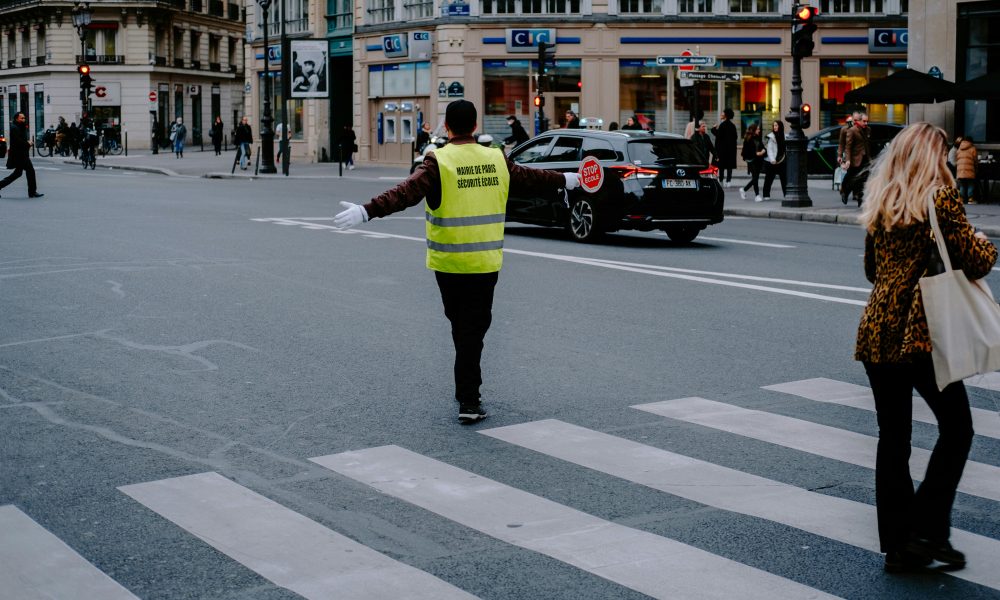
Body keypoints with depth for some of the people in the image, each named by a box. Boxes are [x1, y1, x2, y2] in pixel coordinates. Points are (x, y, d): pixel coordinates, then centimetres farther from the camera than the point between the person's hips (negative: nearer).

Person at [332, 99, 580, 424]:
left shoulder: (438, 162, -9)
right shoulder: (496, 160, 3)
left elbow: (406, 193, -24)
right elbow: (531, 178, 19)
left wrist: (367, 211, -30)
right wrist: (566, 180, 37)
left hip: (448, 262, -1)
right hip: (485, 262, 1)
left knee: (460, 326, 16)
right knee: (473, 329, 4)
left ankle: (469, 394, 25)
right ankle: (467, 400, -1)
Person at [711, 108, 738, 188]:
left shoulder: (723, 125, -13)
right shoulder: (732, 125, 10)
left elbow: (719, 135, -17)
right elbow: (736, 137, 14)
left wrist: (714, 129, -4)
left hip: (723, 148, -7)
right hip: (731, 148, 7)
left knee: (721, 166, -3)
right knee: (729, 165, 7)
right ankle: (728, 180, 6)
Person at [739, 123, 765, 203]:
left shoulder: (758, 138, 10)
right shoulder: (748, 140, -9)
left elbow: (762, 147, 18)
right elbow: (746, 151, -12)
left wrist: (763, 151, -5)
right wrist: (756, 154, -17)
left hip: (759, 161, 7)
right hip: (752, 161, -7)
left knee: (755, 178, 9)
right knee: (755, 177, -6)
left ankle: (743, 189, 28)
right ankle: (757, 195, -1)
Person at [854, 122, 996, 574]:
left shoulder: (877, 202, 10)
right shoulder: (940, 197, -8)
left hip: (877, 333, 6)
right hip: (923, 333, -6)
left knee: (892, 439, 10)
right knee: (956, 428, 9)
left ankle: (897, 545, 14)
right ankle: (927, 529, 3)